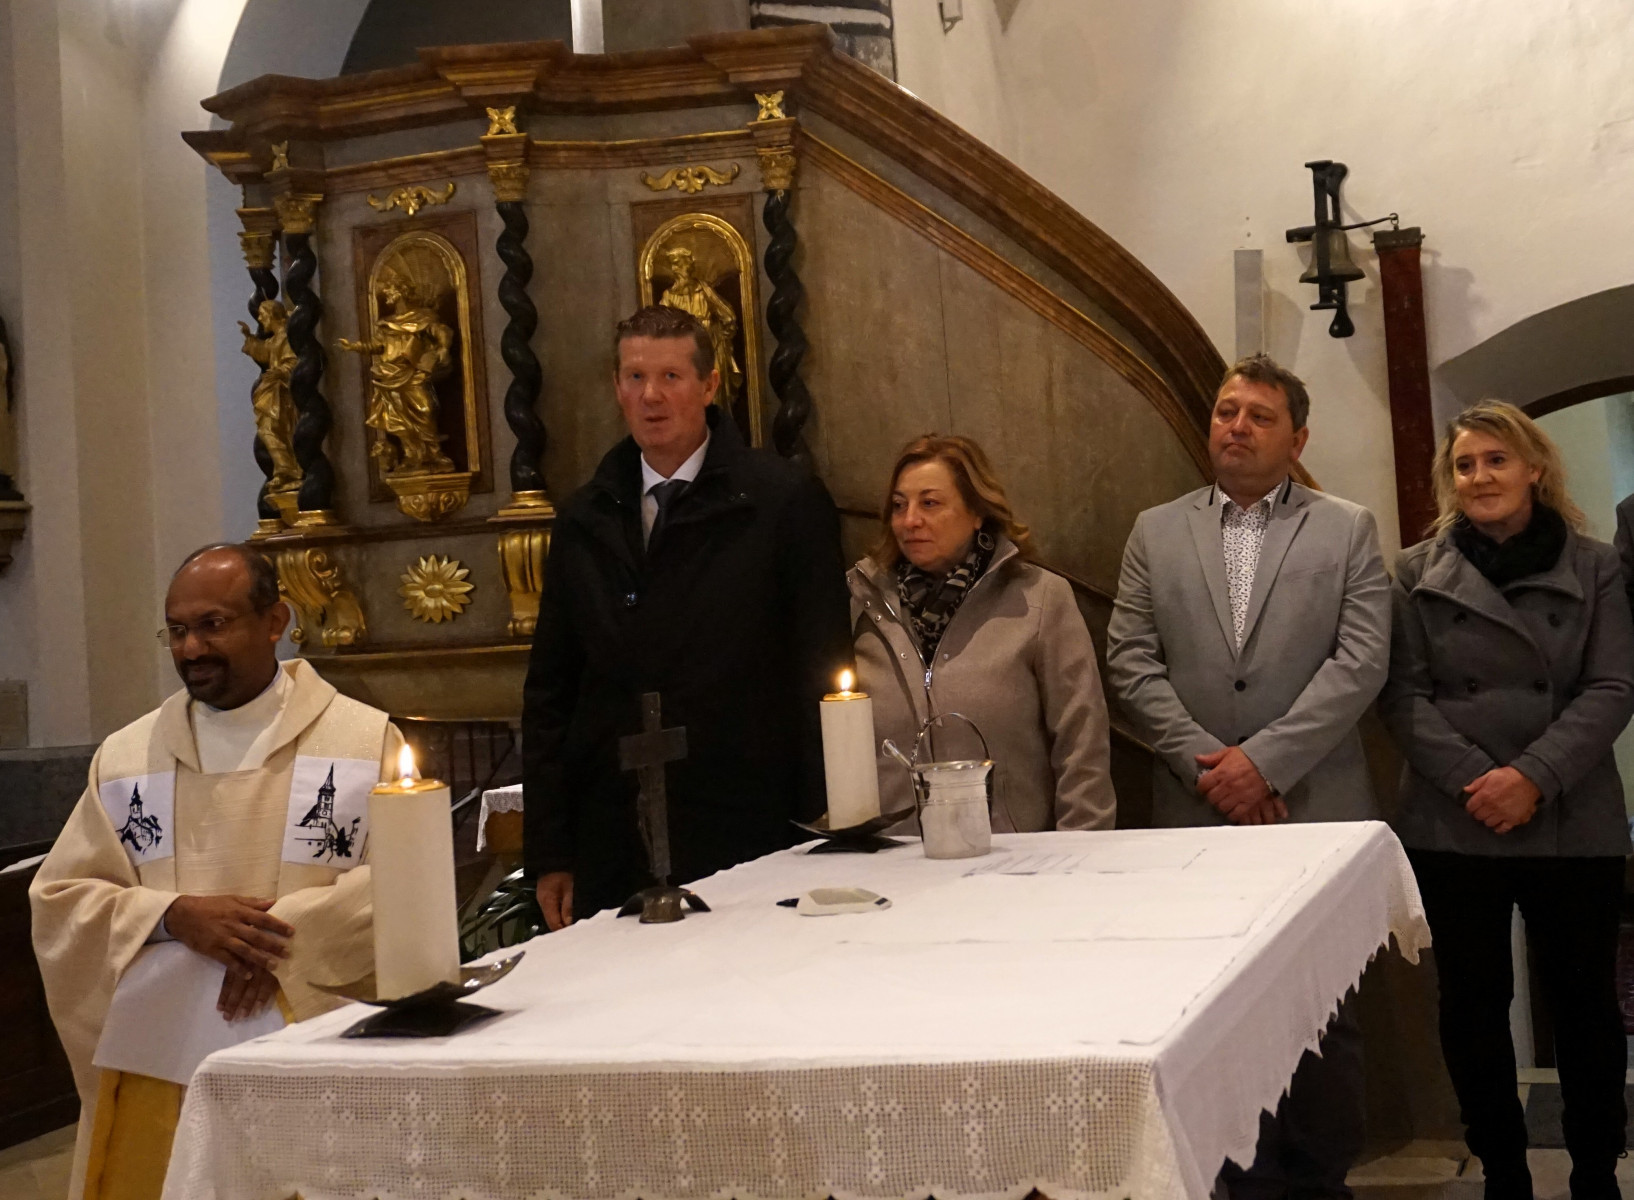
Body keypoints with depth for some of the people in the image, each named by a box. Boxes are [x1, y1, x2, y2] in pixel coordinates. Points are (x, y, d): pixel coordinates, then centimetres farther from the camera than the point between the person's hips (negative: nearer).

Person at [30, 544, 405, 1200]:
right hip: (160, 1060, 3)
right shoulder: (124, 756, 8)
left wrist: (287, 934, -20)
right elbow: (58, 897, 4)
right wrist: (173, 916, -13)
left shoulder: (365, 740, -2)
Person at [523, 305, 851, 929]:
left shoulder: (787, 501, -2)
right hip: (612, 848, 4)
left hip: (744, 840, -3)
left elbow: (821, 674, -2)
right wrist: (548, 853, 7)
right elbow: (549, 693, 12)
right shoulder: (584, 520, 11)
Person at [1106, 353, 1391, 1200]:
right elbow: (1131, 661, 4)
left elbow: (1360, 661, -4)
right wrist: (1206, 762, -8)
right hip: (1197, 813, 1)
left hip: (1315, 809, -1)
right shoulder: (1157, 532, 10)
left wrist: (1264, 759, -13)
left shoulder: (1347, 530, 6)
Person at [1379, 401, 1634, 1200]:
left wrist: (1534, 776, -15)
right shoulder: (1417, 574, 5)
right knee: (1473, 1003, 5)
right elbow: (1405, 693, -1)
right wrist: (1475, 778, -14)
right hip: (1453, 826, 0)